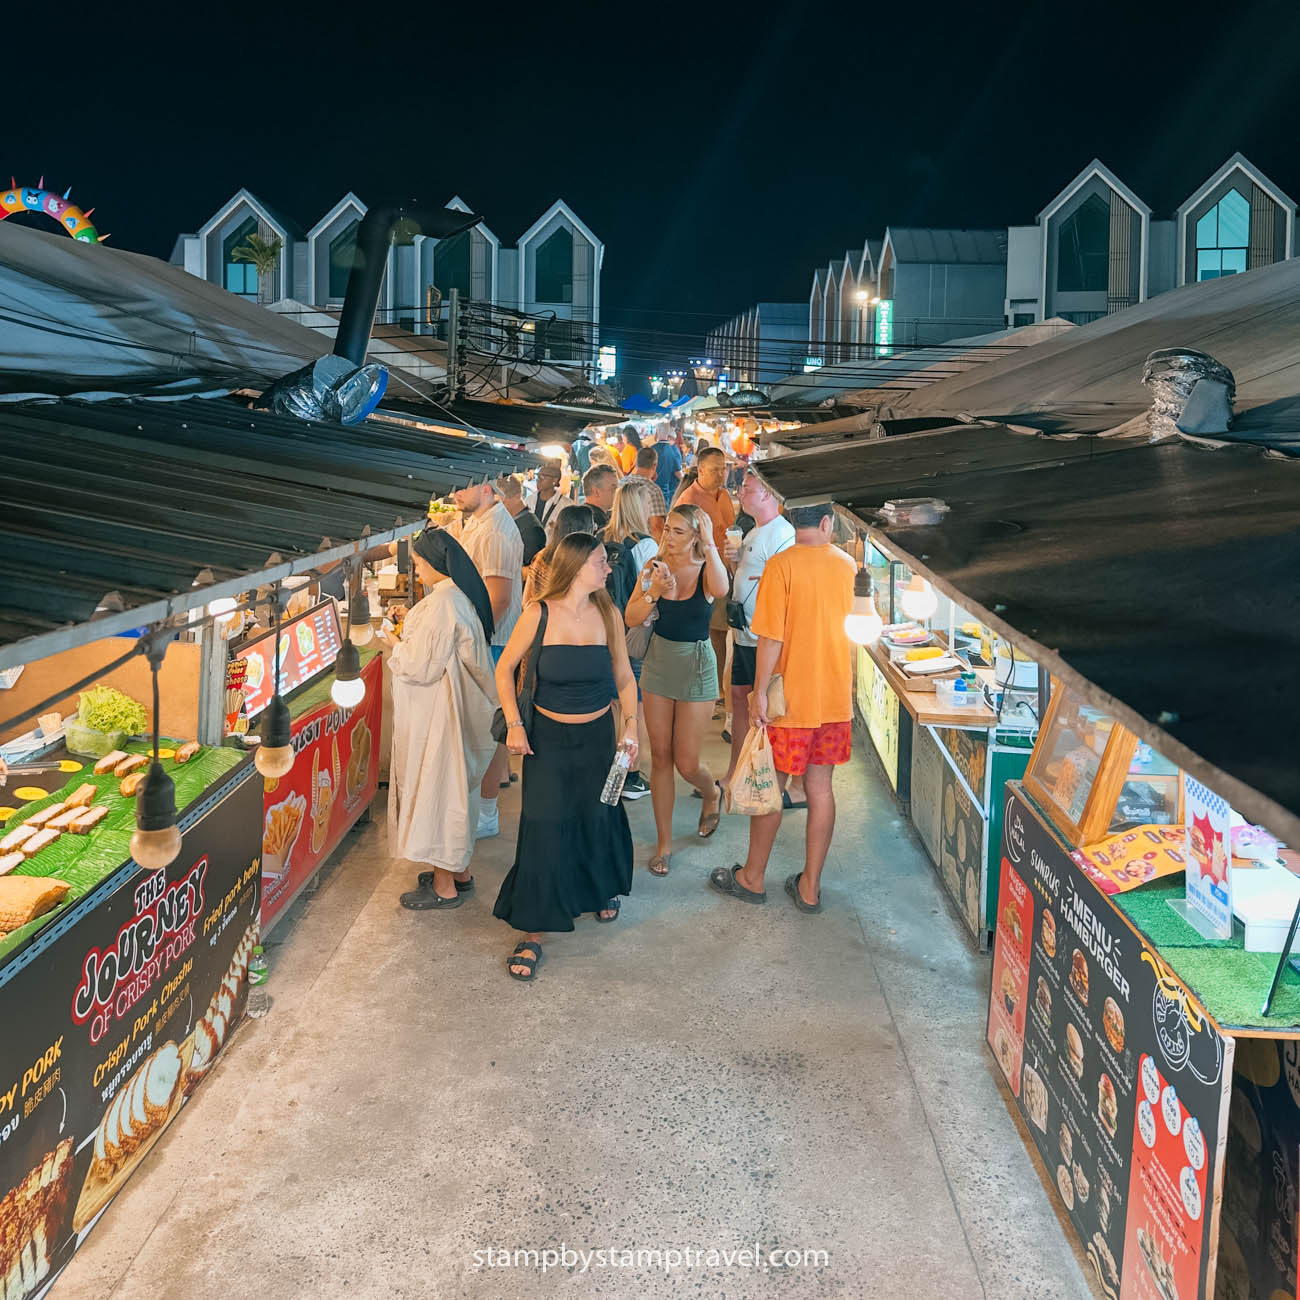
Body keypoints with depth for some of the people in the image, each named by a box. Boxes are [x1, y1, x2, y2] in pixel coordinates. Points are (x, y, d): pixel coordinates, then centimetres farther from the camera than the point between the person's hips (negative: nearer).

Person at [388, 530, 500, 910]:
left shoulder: (440, 604, -24)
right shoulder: (461, 596, 6)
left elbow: (420, 666, -23)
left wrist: (394, 647, -6)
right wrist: (405, 640, 10)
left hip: (437, 714, -10)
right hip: (459, 709, 10)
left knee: (436, 785, 1)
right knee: (454, 785, 19)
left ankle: (444, 886, 11)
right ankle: (458, 869, 32)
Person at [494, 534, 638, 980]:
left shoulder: (607, 614, -3)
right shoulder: (539, 614, -12)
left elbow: (624, 675, 7)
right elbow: (505, 668, -3)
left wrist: (631, 724, -2)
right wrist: (514, 724, -10)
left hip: (598, 735, 3)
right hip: (548, 737, -3)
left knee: (597, 818, 15)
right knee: (543, 828, -5)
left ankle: (604, 889, 46)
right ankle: (532, 934, 3)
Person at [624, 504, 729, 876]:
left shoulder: (705, 570, -11)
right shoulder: (655, 567, -4)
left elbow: (720, 591, -36)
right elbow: (631, 619, -8)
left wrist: (710, 544, -33)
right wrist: (653, 592, -23)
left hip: (696, 667, -3)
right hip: (658, 661, 3)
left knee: (686, 762, -1)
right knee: (660, 756, 7)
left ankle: (712, 793, 37)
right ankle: (664, 843, 18)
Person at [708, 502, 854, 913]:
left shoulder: (781, 565, -15)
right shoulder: (846, 564, 2)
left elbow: (771, 637, -17)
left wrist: (760, 691, -11)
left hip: (791, 697, -5)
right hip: (835, 697, 5)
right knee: (820, 788, 10)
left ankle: (752, 878, 22)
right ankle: (810, 887, 17)